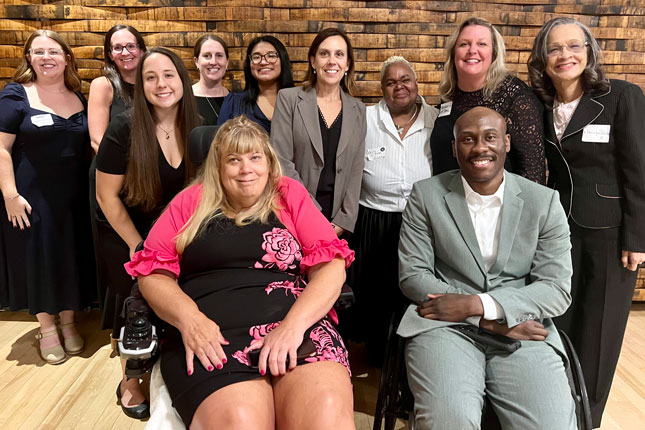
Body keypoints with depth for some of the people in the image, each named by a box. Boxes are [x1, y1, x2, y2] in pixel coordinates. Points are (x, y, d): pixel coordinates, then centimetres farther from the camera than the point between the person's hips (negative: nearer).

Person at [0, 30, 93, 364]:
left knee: (72, 257, 11)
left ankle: (68, 323, 29)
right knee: (38, 258, 6)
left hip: (74, 197, 4)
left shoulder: (79, 98, 7)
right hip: (32, 198, -3)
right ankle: (46, 329, 23)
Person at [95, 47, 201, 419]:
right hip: (126, 237, -3)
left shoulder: (197, 129, -9)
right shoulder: (125, 128, -19)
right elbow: (107, 196, -15)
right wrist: (137, 245, -11)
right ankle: (130, 382, 32)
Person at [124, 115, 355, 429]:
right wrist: (189, 318, -11)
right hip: (212, 336, 1)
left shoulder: (290, 195, 14)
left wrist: (294, 325, -12)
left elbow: (331, 265, 5)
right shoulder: (192, 201, 16)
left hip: (297, 325, 0)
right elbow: (153, 272, 10)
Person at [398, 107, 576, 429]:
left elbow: (558, 289, 2)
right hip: (444, 324, -1)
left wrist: (476, 304, -13)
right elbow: (412, 275, 0)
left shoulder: (544, 202, 8)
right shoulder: (426, 195, 5)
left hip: (522, 329, 2)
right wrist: (488, 322, -11)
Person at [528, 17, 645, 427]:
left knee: (597, 329, 9)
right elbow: (551, 170, 8)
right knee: (556, 324, 10)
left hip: (609, 232, -3)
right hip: (559, 228, 4)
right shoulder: (542, 105, 4)